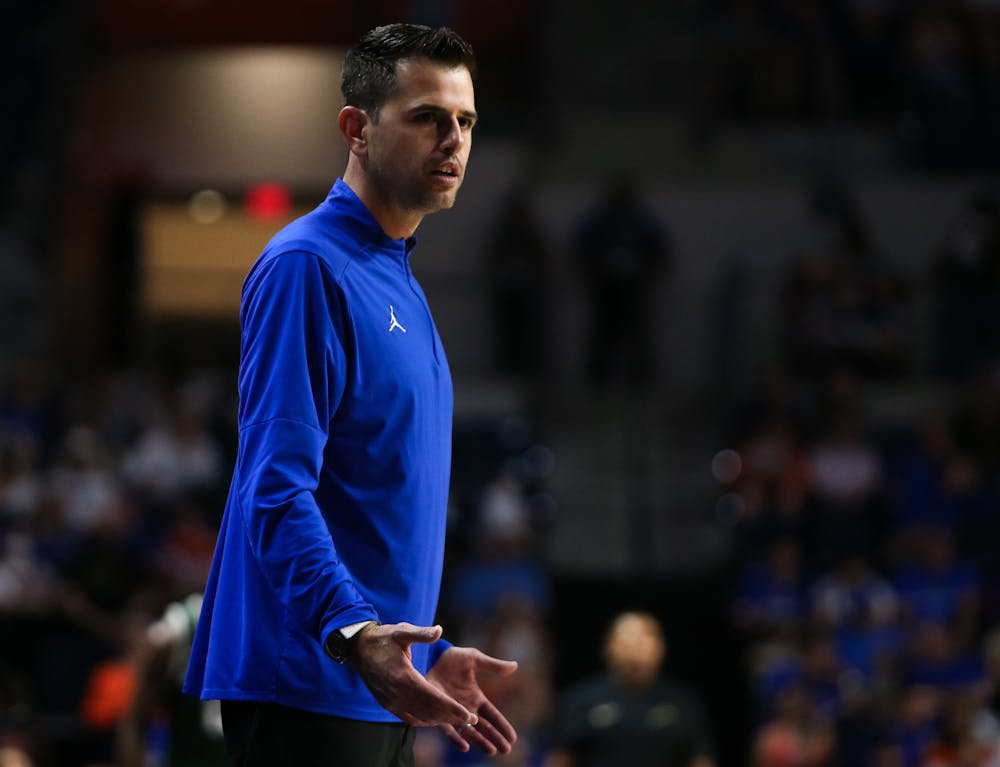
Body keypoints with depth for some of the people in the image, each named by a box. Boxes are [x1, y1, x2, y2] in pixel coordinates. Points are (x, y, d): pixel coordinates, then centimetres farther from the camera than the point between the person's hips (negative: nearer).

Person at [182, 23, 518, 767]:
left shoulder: (398, 279, 17)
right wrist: (353, 633, -34)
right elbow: (275, 493, -21)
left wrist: (432, 655, 25)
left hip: (381, 695, 9)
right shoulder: (307, 267, -12)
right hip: (307, 689, -9)